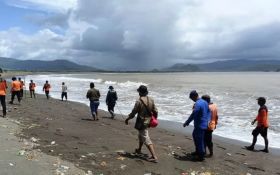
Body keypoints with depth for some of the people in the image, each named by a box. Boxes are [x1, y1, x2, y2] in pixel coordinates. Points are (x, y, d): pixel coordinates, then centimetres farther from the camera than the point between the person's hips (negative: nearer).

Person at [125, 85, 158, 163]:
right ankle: (139, 149, 46)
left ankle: (154, 157, -10)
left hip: (141, 123, -8)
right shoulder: (151, 100, 1)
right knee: (141, 135, 28)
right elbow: (155, 111, 8)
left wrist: (127, 119, 2)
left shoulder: (139, 101, -19)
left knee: (146, 139, -6)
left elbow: (133, 112, -13)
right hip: (148, 121, 8)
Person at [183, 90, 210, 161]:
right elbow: (208, 112, 11)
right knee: (195, 135, 25)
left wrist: (186, 123, -10)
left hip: (199, 125, -10)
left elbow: (193, 115, -21)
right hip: (204, 124, 10)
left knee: (200, 140, 2)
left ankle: (201, 156, 13)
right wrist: (208, 121, 11)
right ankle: (198, 151, 36)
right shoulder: (205, 102, 7)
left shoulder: (197, 104, -22)